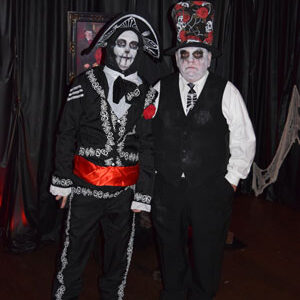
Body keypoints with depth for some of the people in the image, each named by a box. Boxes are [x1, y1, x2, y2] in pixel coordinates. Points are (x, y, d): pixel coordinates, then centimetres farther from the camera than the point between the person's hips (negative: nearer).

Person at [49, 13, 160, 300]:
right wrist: (62, 181, -2)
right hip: (85, 185, -1)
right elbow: (66, 135, 1)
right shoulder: (85, 84, -1)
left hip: (124, 190, 2)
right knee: (74, 250, 8)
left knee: (119, 253, 16)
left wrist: (143, 195, 0)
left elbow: (148, 147, 2)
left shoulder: (145, 94, 2)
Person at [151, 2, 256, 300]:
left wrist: (231, 179, -2)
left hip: (211, 191, -2)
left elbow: (244, 140, 0)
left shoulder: (226, 92, -4)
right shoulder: (161, 89, 2)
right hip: (167, 188, 2)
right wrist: (153, 172, 6)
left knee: (207, 255, 13)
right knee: (170, 252, 19)